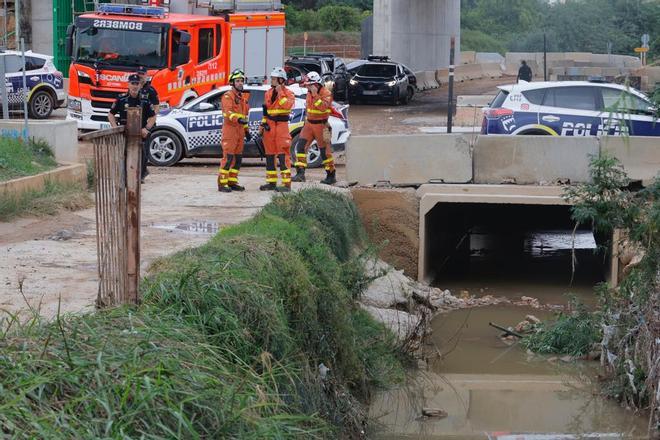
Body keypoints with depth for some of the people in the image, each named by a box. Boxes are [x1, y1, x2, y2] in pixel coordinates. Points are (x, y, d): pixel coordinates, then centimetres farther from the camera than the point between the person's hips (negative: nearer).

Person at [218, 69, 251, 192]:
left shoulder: (243, 97, 20)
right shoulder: (228, 96, -8)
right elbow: (228, 112, -23)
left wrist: (247, 130, 24)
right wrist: (238, 119, -40)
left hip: (240, 130, 9)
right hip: (230, 128, -9)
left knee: (238, 158, 10)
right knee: (228, 157, -12)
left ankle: (232, 182, 17)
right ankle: (222, 183, -11)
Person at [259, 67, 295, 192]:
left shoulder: (288, 93, -5)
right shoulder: (268, 93, 14)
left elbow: (287, 106, -25)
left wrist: (280, 93, -21)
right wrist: (263, 125, 16)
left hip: (281, 125, -7)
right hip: (269, 126, 7)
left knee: (283, 155, -11)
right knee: (270, 154, 11)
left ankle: (287, 184, -12)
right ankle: (272, 182, 19)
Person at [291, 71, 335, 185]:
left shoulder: (326, 93, -14)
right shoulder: (309, 93, 9)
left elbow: (323, 107, -29)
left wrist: (315, 95, -31)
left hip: (320, 125, -7)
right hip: (309, 123, 7)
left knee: (325, 150, 0)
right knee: (301, 146, -7)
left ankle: (331, 176, 12)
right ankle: (300, 173, -8)